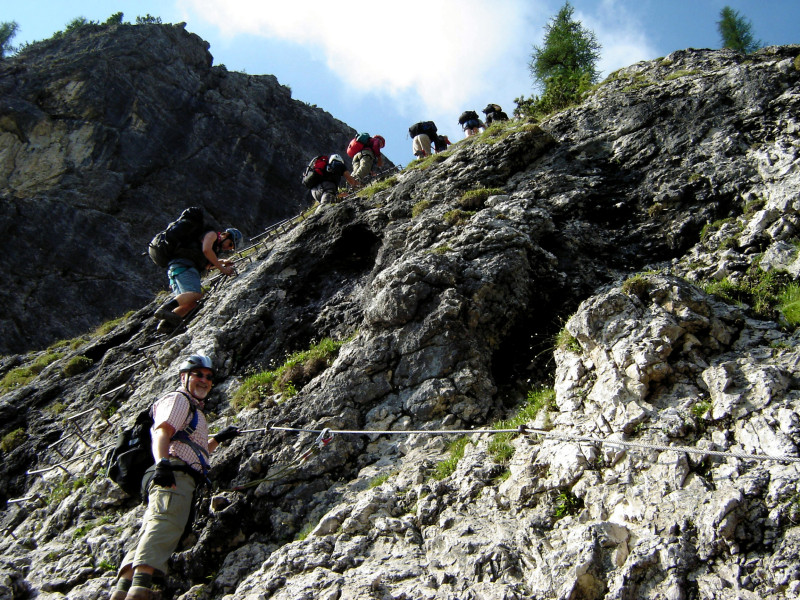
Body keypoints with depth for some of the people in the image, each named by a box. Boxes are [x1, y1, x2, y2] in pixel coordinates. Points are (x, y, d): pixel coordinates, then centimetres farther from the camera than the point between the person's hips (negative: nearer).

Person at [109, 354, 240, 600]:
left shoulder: (194, 409, 39)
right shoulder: (178, 399, 9)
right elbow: (162, 433, -10)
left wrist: (219, 438, 47)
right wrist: (162, 462, -27)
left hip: (183, 480, 10)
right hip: (173, 474, -10)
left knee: (153, 531, -4)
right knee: (165, 523, -28)